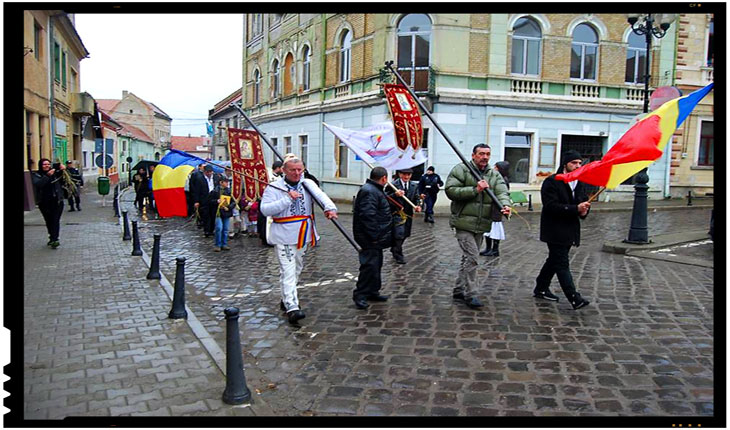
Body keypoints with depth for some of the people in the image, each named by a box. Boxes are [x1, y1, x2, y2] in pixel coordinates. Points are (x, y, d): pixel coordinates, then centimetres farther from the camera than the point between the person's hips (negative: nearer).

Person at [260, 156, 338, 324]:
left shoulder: (307, 184, 3)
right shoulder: (274, 188, -5)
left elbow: (321, 195, -16)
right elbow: (265, 209, -17)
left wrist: (330, 208, -37)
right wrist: (287, 199, -23)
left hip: (304, 236, 5)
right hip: (284, 237, -5)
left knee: (297, 270, 18)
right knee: (288, 272, -11)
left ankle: (286, 299, 36)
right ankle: (292, 308, -13)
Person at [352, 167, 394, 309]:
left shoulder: (375, 190, 16)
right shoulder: (369, 192, -20)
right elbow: (368, 216, -26)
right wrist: (374, 237, -25)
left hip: (376, 238, 11)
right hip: (370, 238, -11)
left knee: (376, 264, 17)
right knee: (370, 265, -8)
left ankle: (373, 291, 29)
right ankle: (360, 295, 0)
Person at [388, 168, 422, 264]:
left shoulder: (414, 186, 10)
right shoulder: (393, 185, -7)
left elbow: (416, 198, 11)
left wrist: (418, 206, -10)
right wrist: (395, 195, -30)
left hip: (408, 214, 6)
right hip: (397, 213, -6)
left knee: (405, 235, 15)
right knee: (399, 235, -11)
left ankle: (394, 250, 38)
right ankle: (398, 256, 3)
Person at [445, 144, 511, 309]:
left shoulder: (495, 175, 11)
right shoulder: (461, 170, -6)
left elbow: (502, 192, -3)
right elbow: (451, 190, -16)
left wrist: (505, 205, -26)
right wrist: (475, 190, -22)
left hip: (481, 225, 7)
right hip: (464, 222, -6)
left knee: (469, 258, 15)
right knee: (472, 258, -12)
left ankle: (459, 290, 27)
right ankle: (470, 294, -3)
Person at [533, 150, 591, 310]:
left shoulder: (580, 183, 13)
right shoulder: (552, 182, -12)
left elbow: (585, 202, 19)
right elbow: (551, 206, -21)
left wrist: (584, 211, -7)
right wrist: (576, 209, -27)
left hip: (570, 230, 8)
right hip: (555, 231, -8)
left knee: (555, 260, 17)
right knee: (562, 264, -8)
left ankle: (541, 289, 30)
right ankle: (574, 298, -11)